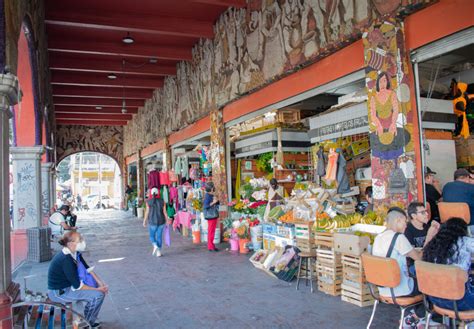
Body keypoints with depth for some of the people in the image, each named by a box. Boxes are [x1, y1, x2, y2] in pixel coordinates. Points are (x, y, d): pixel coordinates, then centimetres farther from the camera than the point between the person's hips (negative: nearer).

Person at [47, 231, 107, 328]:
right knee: (98, 295, -17)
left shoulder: (75, 253, -4)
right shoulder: (66, 259, -30)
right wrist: (98, 289, -19)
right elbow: (77, 286, -27)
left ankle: (90, 319, 19)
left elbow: (87, 268, 5)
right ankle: (87, 323, 7)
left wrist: (100, 282, -7)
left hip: (69, 284, 9)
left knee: (100, 288, 8)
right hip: (59, 293, -9)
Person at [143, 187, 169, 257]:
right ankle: (159, 252, 9)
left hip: (152, 222, -2)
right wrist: (167, 220, 6)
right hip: (161, 221, 2)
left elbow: (147, 212, -7)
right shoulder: (162, 201, -4)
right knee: (159, 236, 11)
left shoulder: (148, 201, -9)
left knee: (152, 236, 15)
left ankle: (155, 246, -11)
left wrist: (144, 221, 3)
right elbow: (164, 212, -2)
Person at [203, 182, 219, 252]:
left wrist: (217, 201, 1)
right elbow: (204, 206, -21)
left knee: (212, 231, 14)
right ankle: (210, 247, 3)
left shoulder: (211, 196, 12)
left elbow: (216, 204, 22)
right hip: (210, 216, -9)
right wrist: (213, 202, -23)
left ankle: (211, 245, 22)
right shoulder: (207, 196, -15)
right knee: (211, 231, -4)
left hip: (214, 215, 9)